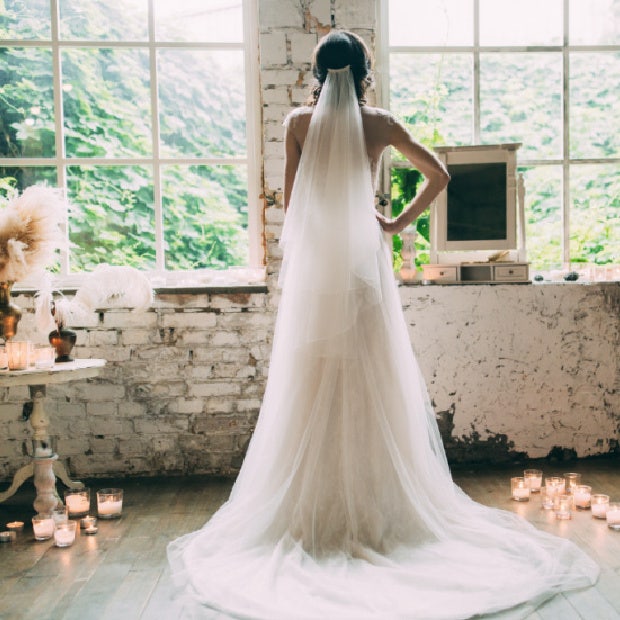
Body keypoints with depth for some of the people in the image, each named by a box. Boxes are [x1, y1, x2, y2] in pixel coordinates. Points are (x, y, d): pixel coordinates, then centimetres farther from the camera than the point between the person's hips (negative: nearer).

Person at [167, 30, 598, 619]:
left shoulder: (299, 121, 1)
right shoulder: (379, 123, 3)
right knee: (373, 384, 6)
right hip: (364, 260, 1)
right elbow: (438, 175, 7)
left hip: (313, 264, 0)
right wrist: (400, 222, 9)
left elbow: (290, 200, 0)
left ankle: (316, 511, 10)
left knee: (313, 386, 4)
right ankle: (376, 507, 13)